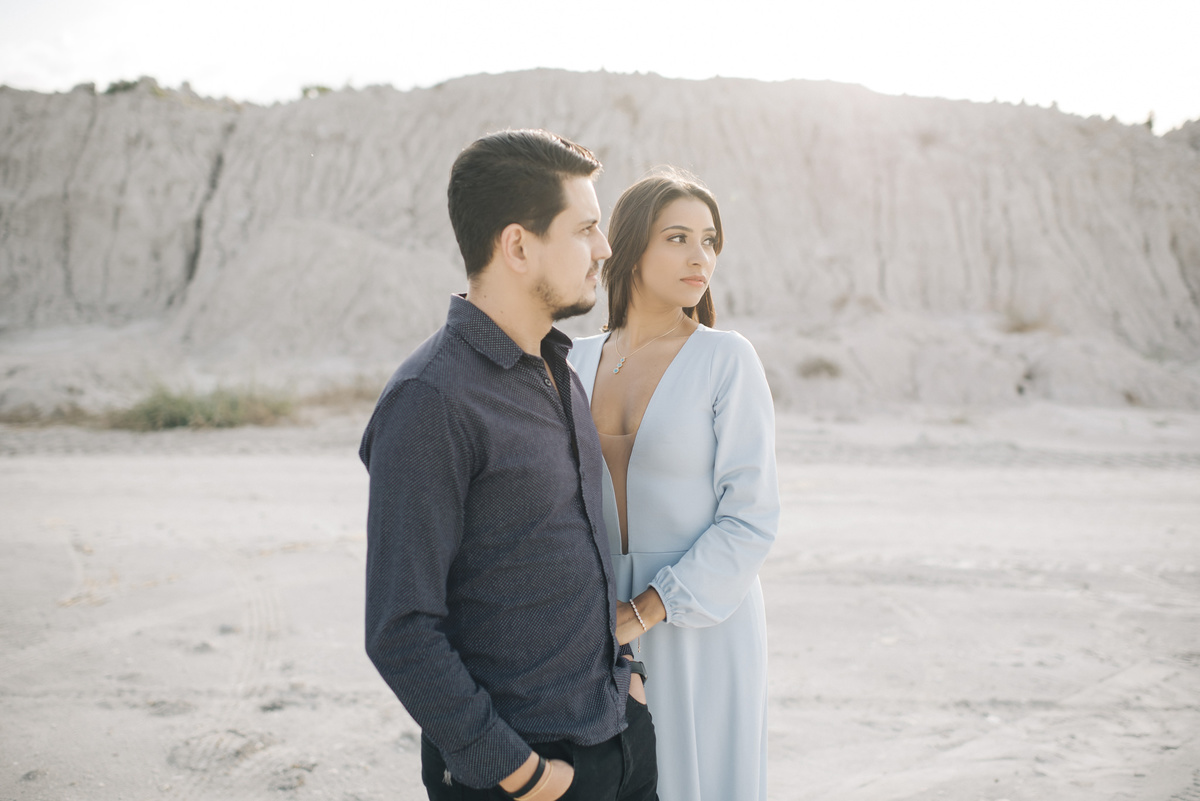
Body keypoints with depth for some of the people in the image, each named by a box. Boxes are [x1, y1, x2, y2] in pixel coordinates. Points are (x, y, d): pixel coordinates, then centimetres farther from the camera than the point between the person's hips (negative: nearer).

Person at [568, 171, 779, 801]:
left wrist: (647, 612, -18)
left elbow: (751, 518, -13)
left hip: (700, 620, -4)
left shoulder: (727, 359, -10)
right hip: (602, 629, 4)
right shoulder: (580, 360, 4)